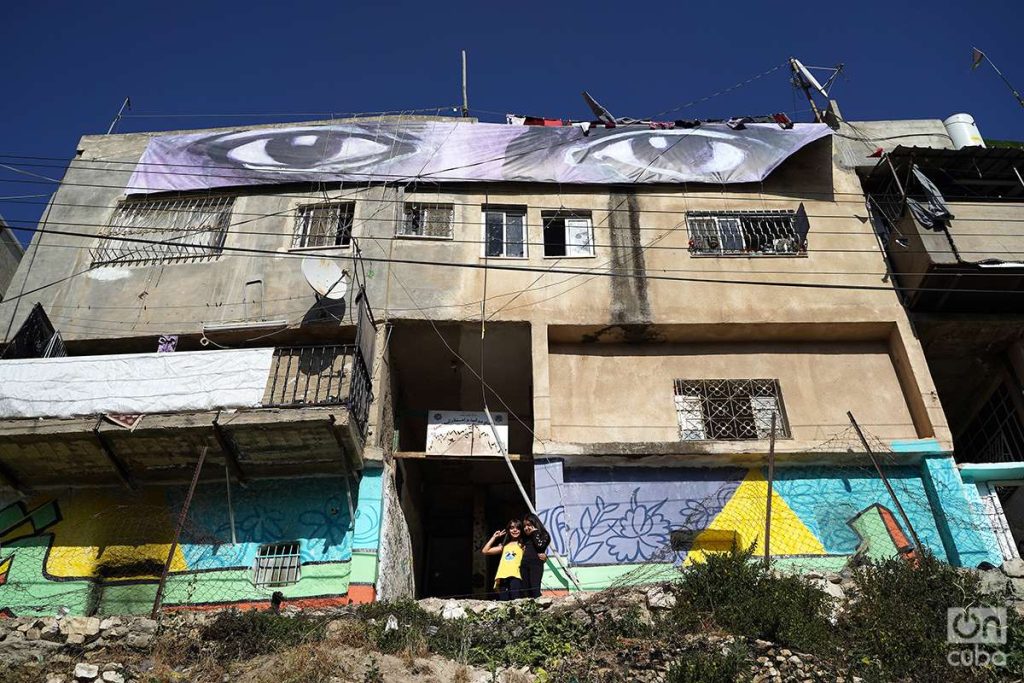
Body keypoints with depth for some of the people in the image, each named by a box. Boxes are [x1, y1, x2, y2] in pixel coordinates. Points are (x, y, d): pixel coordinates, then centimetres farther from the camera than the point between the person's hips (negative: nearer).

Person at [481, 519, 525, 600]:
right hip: (502, 577, 5)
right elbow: (485, 551, 25)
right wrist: (494, 537, 25)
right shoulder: (504, 546, 26)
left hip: (515, 576, -4)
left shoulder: (522, 545, 14)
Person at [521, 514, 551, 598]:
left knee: (535, 589, -16)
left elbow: (540, 546, -8)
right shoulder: (526, 538, 27)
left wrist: (535, 533, 0)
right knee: (525, 591, -2)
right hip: (524, 564, 6)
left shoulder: (543, 535, 9)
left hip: (536, 563, -6)